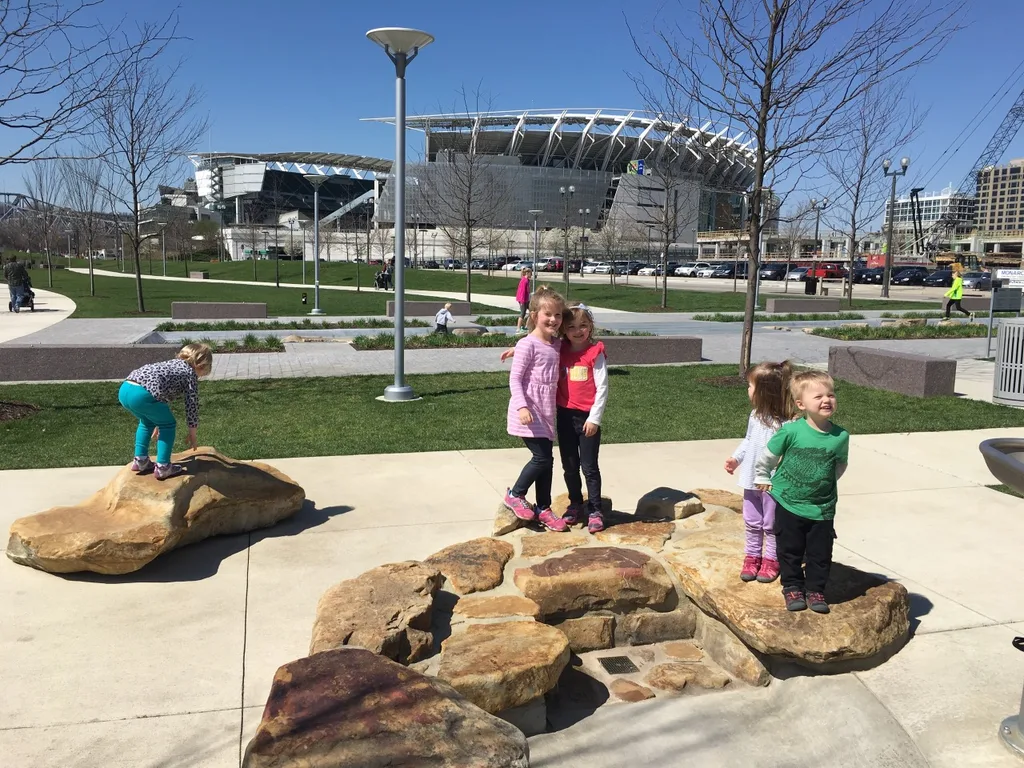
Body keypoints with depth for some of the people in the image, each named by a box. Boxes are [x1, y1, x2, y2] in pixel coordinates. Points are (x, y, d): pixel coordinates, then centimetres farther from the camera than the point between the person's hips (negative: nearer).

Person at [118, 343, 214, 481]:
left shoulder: (172, 364, 34)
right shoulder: (190, 373, 12)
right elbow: (192, 405, 13)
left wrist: (158, 423, 51)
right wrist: (192, 435, 25)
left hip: (124, 390, 8)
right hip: (141, 394, -8)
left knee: (147, 422, 32)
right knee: (169, 425, 14)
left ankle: (140, 460, 32)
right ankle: (162, 467, 11)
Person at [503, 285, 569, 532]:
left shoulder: (557, 345, 9)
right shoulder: (527, 344, -12)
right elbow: (515, 378, -14)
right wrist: (522, 406, -23)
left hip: (547, 412, 7)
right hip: (529, 412, -7)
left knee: (546, 459, 10)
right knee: (542, 458, -9)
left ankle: (543, 509, 21)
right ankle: (515, 495, 13)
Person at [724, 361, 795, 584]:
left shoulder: (785, 423, -23)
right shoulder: (755, 416, 1)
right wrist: (735, 459, 11)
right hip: (752, 480, 7)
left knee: (771, 525, 11)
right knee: (752, 523, 17)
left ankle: (771, 560, 26)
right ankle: (752, 556, 31)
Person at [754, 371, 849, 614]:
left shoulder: (840, 436, -10)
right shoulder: (791, 431, -17)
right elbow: (768, 455, -1)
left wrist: (826, 483, 12)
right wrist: (762, 478, 9)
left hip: (822, 508, 2)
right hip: (789, 504, -1)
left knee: (820, 553, 11)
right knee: (790, 550, 11)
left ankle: (815, 590, 29)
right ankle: (793, 587, 29)